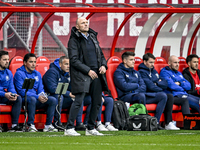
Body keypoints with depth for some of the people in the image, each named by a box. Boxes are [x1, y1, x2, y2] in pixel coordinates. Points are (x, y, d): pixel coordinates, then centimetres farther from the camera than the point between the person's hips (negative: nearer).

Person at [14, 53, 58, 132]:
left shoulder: (37, 74, 17)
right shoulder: (19, 73, -5)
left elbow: (41, 89, 17)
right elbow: (21, 91, -14)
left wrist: (43, 96, -10)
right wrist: (37, 97, -21)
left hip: (36, 100, 6)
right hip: (24, 100, -6)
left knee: (53, 100, -15)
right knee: (32, 99, -40)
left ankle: (48, 125, -16)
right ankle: (31, 125, -35)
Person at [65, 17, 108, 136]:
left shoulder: (93, 37, 17)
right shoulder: (74, 40, -4)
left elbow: (101, 54, 23)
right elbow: (74, 60, -10)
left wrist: (103, 65, 2)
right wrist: (88, 70, -16)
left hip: (96, 74, 7)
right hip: (81, 75, -7)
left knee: (97, 102, 7)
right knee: (78, 101, -14)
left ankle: (91, 128, 16)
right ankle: (69, 128, -11)